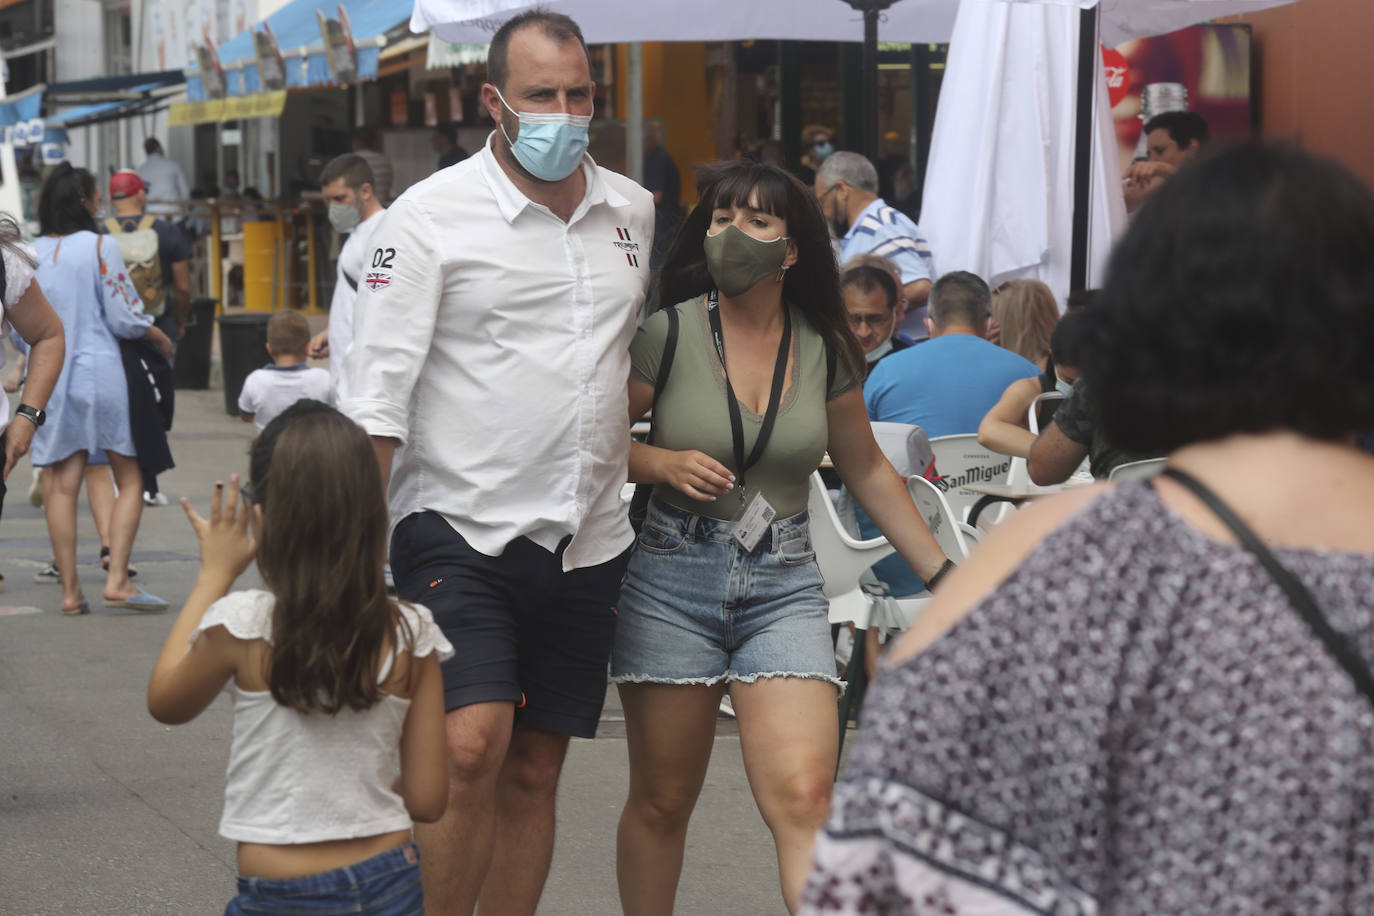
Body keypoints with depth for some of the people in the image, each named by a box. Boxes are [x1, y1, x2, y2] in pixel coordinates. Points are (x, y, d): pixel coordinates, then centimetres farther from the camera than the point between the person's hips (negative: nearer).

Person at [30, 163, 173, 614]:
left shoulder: (29, 254, 5)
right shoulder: (100, 247, -7)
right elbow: (125, 317, -7)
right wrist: (160, 337, 12)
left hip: (49, 376, 4)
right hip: (100, 370, -4)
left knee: (62, 484, 5)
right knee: (130, 480, 5)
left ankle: (70, 590, 4)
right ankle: (117, 580, -6)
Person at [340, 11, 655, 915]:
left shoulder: (633, 211, 10)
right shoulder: (432, 215, -5)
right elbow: (377, 396, -10)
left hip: (587, 540, 5)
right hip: (462, 530, -5)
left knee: (534, 771, 8)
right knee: (472, 746, -19)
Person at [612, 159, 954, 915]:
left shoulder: (824, 350, 4)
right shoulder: (667, 335, -5)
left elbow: (866, 470, 17)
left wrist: (944, 575, 16)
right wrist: (663, 463, -15)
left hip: (785, 583, 1)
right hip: (674, 576, -1)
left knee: (804, 799, -14)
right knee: (661, 803, 9)